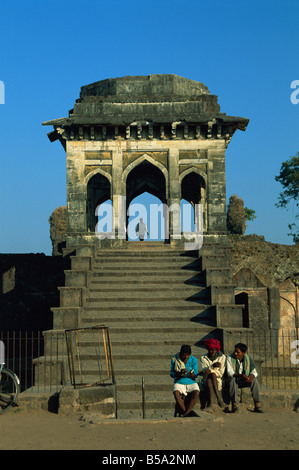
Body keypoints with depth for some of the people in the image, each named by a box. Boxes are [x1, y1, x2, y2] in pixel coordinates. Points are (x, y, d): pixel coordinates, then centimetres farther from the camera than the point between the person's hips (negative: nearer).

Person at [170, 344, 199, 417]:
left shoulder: (194, 360, 3)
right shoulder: (174, 359, 0)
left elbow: (195, 375, 3)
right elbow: (172, 374, 2)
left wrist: (192, 374, -21)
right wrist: (180, 373, -18)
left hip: (191, 382, 1)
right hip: (179, 382, -1)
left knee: (196, 393, -31)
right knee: (176, 393, -33)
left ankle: (186, 413, -27)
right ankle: (189, 413, -27)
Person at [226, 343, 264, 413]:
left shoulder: (248, 358, -2)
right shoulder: (229, 358, -10)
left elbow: (254, 371, -9)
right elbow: (229, 372, -20)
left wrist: (251, 376, -34)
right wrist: (240, 375, -38)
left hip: (245, 381, 2)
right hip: (234, 381, -2)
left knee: (255, 380, -26)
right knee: (233, 379, -36)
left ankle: (257, 405, -29)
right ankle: (234, 405, -44)